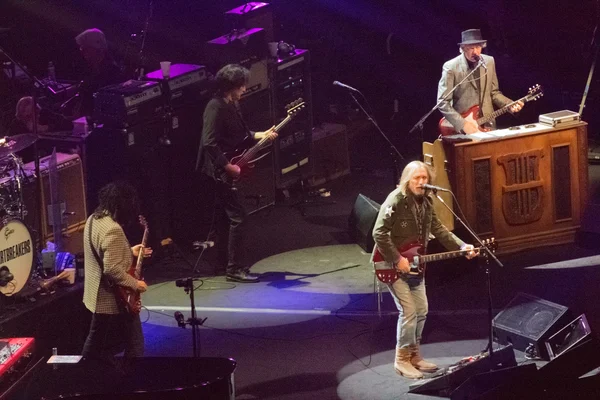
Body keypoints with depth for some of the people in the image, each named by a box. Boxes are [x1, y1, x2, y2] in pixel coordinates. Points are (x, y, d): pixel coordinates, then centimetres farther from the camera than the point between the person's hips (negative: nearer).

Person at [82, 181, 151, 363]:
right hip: (116, 300, -10)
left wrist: (130, 252, 16)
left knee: (96, 343, 20)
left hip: (97, 295, 10)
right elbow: (112, 269, -31)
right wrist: (135, 284, -19)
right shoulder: (113, 230, -28)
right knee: (133, 345, 3)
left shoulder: (93, 219, 5)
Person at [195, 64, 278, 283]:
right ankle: (234, 269, -6)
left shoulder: (231, 104, 10)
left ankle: (226, 263, 26)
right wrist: (228, 166, -23)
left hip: (226, 169, 10)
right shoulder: (216, 107, -20)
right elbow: (209, 143, -26)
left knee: (225, 217, 16)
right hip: (220, 171, -10)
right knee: (237, 217, -9)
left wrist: (261, 135, 11)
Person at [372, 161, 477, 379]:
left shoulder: (425, 202, 5)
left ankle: (414, 355, 25)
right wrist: (397, 259, -25)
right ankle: (402, 360, 1)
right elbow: (379, 233, -25)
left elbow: (439, 230, 9)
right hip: (394, 266, -8)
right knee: (409, 312, -12)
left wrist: (462, 246, -3)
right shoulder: (395, 200, -20)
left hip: (414, 266, 8)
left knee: (421, 311, 11)